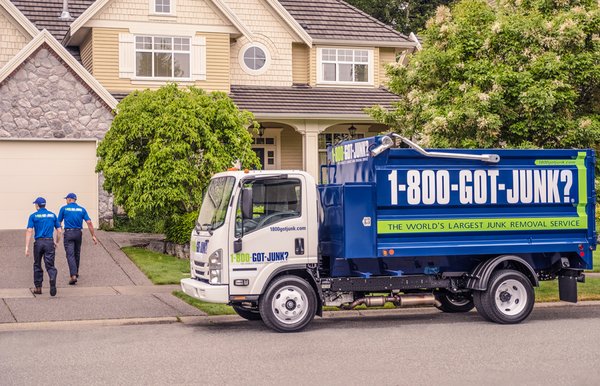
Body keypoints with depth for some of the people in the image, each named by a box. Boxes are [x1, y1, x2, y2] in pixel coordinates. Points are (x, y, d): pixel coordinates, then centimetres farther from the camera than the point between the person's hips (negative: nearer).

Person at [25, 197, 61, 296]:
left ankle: (38, 288, 19)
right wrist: (57, 242, 23)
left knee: (37, 265, 14)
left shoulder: (33, 216, 2)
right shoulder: (52, 215, 10)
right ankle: (53, 280, -31)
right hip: (50, 242, 1)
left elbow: (29, 231, -7)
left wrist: (27, 247, -10)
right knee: (50, 265, -1)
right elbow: (59, 231, 8)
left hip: (38, 242, -1)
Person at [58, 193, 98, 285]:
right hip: (78, 233, 3)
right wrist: (93, 236, 1)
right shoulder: (82, 209, 6)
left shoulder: (64, 209, 0)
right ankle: (76, 272, 35)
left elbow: (58, 222, 4)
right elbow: (89, 223, -2)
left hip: (68, 233, -3)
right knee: (77, 254, 21)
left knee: (70, 255, -7)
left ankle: (73, 276, -20)